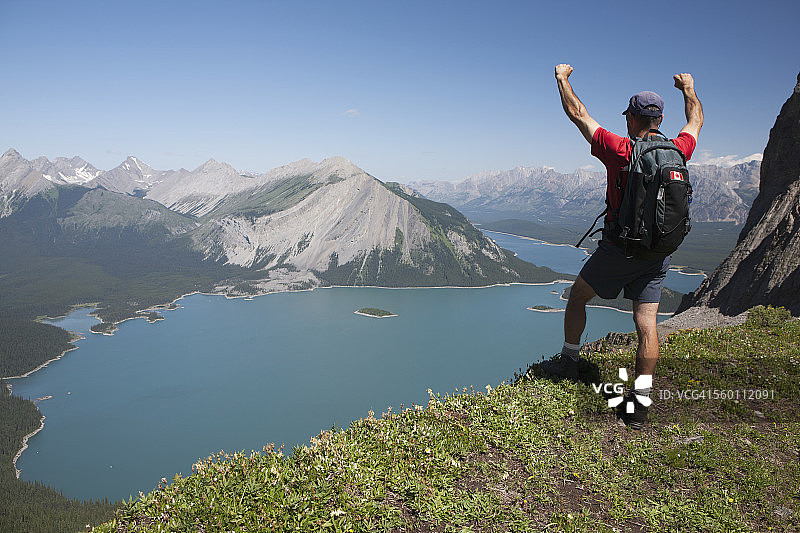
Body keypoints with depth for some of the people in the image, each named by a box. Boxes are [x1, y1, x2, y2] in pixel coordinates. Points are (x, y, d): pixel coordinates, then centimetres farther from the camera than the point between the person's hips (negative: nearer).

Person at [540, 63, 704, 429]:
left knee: (577, 296, 18)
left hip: (619, 248, -4)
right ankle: (640, 400, 3)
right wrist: (689, 89, 42)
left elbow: (577, 113, -3)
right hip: (660, 254, 4)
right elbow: (696, 121, 24)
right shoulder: (677, 152, 1)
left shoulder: (620, 150, -12)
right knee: (646, 323, 3)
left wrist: (563, 79, 12)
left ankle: (568, 361, 29)